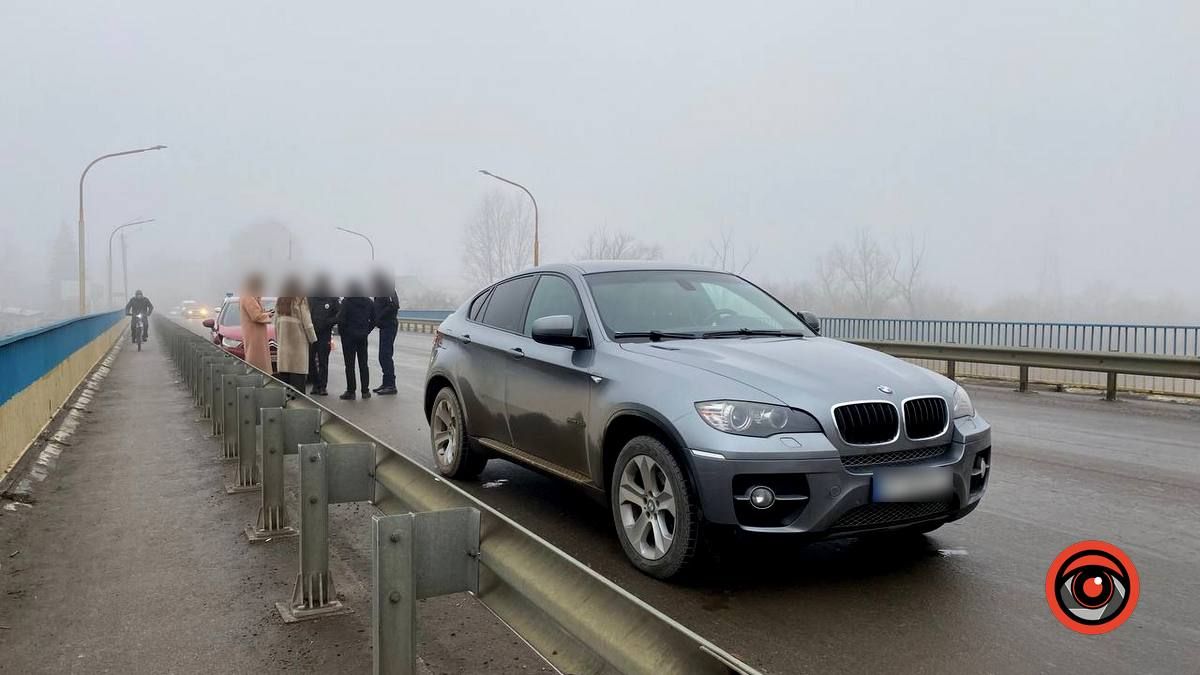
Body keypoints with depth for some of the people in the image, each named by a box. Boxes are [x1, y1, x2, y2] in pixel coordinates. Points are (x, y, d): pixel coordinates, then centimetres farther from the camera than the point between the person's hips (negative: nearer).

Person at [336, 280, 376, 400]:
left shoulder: (346, 302, -11)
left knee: (350, 364, 1)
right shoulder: (369, 302, 4)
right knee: (363, 364, 11)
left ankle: (351, 391, 1)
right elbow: (373, 320, 5)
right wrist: (367, 331, 11)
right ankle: (365, 391, 11)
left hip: (349, 336, -4)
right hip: (363, 336, 5)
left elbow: (341, 319, -16)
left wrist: (341, 332, -1)